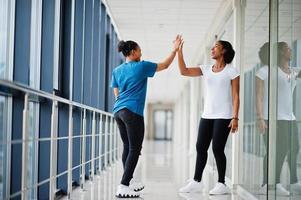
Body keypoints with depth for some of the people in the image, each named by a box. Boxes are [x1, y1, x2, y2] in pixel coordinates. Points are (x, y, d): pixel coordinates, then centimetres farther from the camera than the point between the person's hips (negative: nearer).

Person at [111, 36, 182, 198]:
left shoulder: (116, 71, 15)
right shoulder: (141, 66, -1)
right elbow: (165, 65, 8)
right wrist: (175, 50, 17)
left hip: (118, 111, 7)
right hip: (132, 111, -7)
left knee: (127, 147, 16)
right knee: (135, 149, -6)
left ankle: (128, 181, 23)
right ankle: (123, 187, -14)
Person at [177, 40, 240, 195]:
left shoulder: (231, 71, -3)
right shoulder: (206, 70, 10)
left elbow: (235, 96, -6)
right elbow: (184, 71, 0)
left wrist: (235, 118, -14)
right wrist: (179, 51, -8)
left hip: (224, 117, -5)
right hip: (207, 116, 6)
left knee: (217, 149, -6)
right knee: (200, 147, 6)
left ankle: (221, 184, 5)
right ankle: (196, 182, 16)